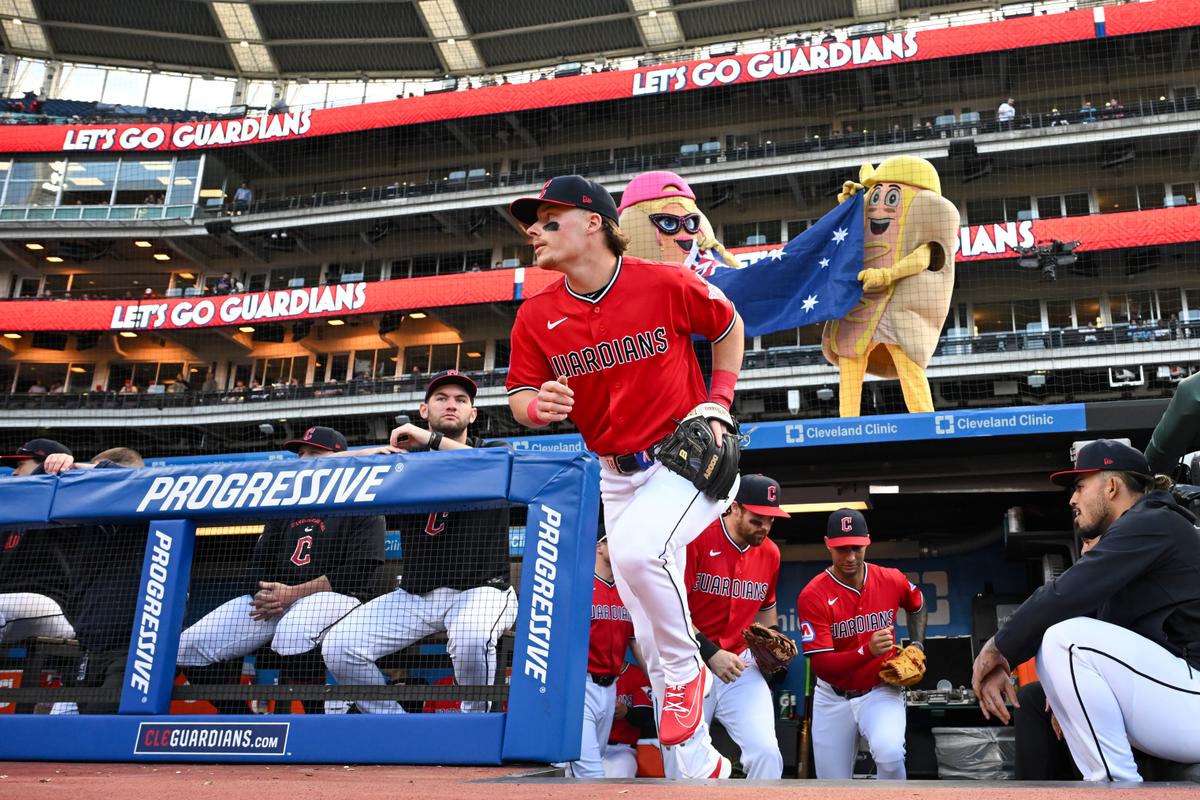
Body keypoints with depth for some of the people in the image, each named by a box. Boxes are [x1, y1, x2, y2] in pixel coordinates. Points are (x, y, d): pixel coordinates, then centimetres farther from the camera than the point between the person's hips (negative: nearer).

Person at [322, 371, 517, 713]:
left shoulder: (494, 450, 6)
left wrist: (433, 440, -25)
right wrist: (373, 454, -19)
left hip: (482, 591, -4)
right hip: (415, 594, 4)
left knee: (471, 636, -37)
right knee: (338, 648, -14)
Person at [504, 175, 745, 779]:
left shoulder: (666, 284, -13)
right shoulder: (537, 316, -4)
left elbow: (729, 327, 4)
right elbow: (519, 398, 1)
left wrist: (717, 405, -5)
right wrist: (539, 406, -22)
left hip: (688, 458, -5)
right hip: (616, 475, 5)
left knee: (637, 552, -33)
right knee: (650, 627, 7)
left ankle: (687, 672, -3)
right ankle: (702, 764, 25)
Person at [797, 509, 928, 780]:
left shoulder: (892, 580, -7)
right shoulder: (813, 595, -18)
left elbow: (918, 607, 19)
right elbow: (822, 666, -22)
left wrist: (917, 646, 6)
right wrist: (868, 651, -36)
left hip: (881, 691, 0)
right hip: (833, 699, 0)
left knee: (889, 753, -31)